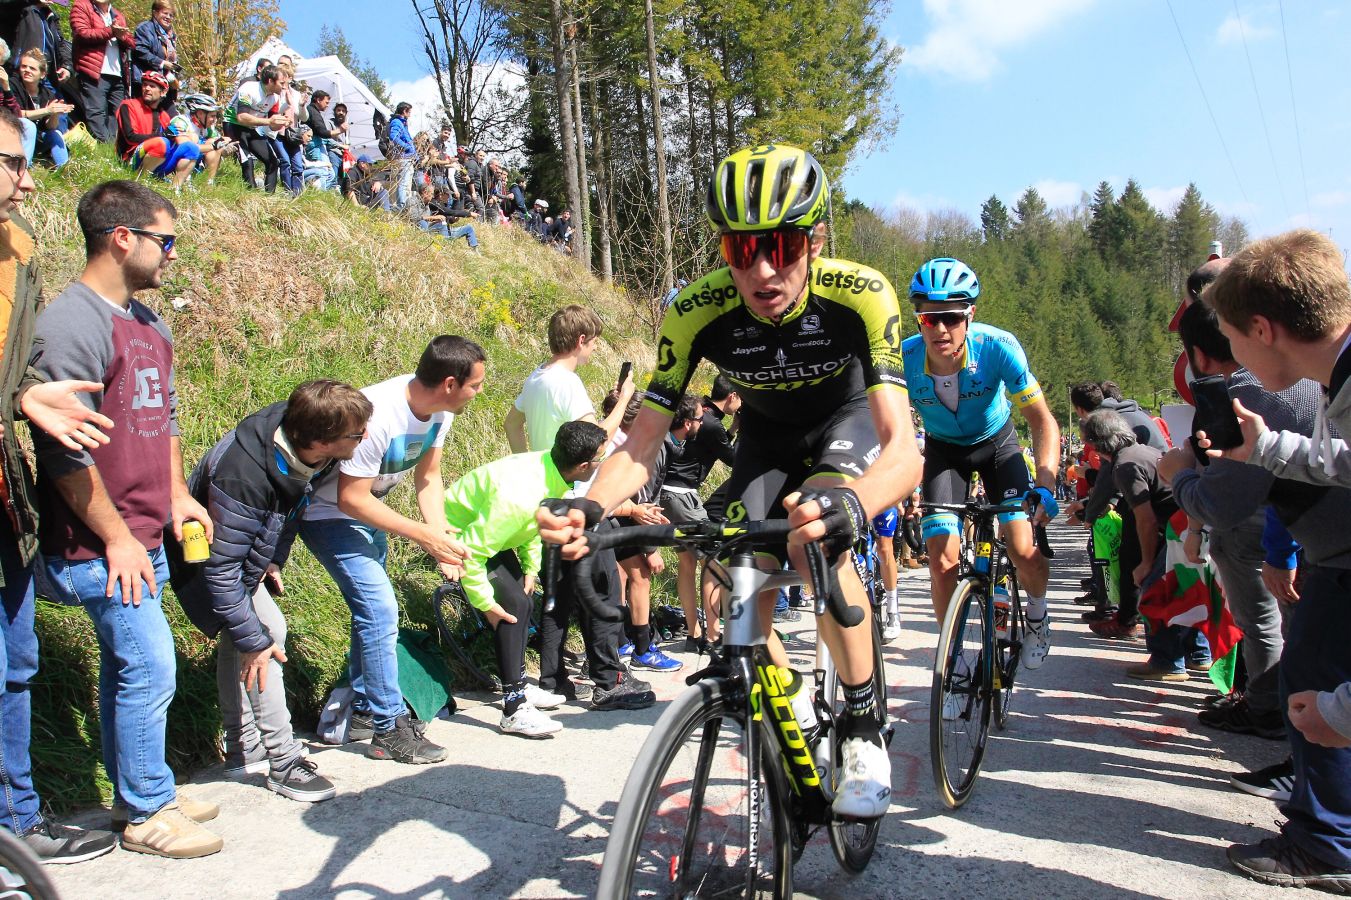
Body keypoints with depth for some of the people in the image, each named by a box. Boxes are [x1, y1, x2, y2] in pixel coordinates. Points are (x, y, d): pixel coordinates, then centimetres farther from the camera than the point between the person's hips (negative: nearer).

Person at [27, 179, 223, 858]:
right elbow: (65, 452, -20)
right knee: (150, 670, -2)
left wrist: (177, 496, 14)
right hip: (103, 546, -9)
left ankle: (138, 794, 30)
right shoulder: (72, 324, -17)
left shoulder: (147, 322, 12)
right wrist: (118, 539, -16)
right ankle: (147, 814, 14)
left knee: (128, 668, 17)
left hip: (145, 538, 9)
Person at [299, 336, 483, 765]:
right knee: (379, 608, -14)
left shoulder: (438, 410, -12)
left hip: (367, 511, 9)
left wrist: (442, 538, -14)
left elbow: (428, 479, 0)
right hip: (329, 514, -8)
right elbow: (351, 499, -30)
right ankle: (388, 729, -2)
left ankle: (364, 712, 31)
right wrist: (424, 535, -28)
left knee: (373, 608, 15)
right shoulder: (378, 416, -36)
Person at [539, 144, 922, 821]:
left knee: (815, 540, -33)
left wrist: (851, 504, -66)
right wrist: (589, 507, -47)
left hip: (848, 418, -3)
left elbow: (903, 446, -43)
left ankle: (864, 726, -11)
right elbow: (643, 441, -25)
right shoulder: (695, 313, -30)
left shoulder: (861, 295, -35)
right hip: (766, 434, 3)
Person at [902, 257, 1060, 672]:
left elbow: (1042, 419, -28)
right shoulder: (905, 358, -29)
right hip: (944, 450, 1)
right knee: (943, 561, -12)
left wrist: (1045, 484, -41)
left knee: (1023, 551, -14)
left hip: (996, 443, -1)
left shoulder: (998, 347, -32)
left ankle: (1036, 611, 21)